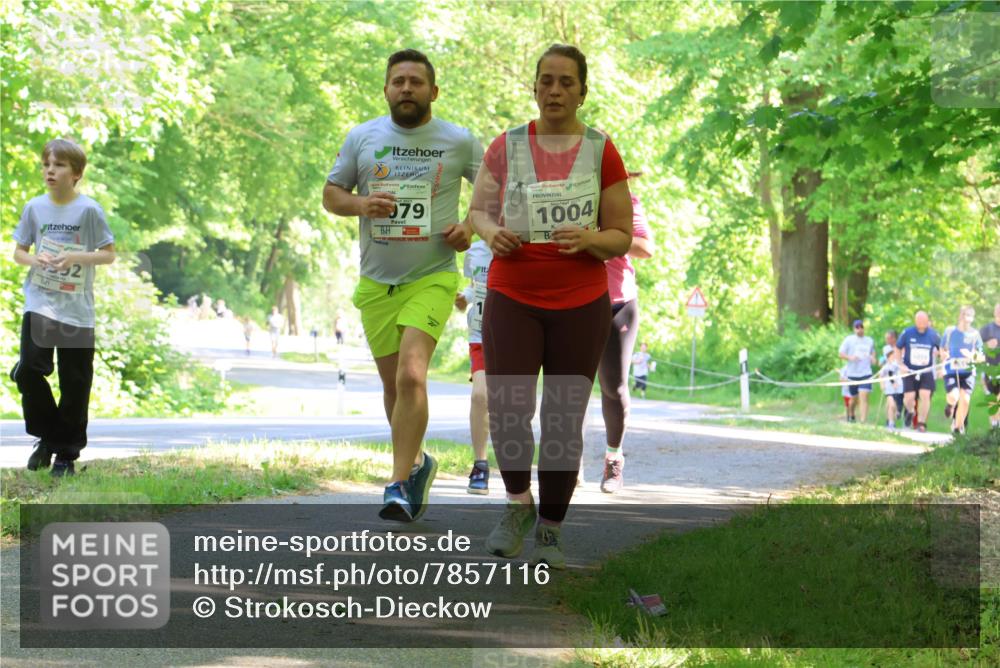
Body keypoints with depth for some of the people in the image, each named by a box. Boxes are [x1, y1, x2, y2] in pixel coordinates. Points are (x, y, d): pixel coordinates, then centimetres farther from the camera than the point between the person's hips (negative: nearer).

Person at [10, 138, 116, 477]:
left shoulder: (89, 210, -6)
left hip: (77, 310, -2)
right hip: (39, 305, 2)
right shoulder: (35, 207, 3)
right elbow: (18, 252, 12)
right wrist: (34, 259, -11)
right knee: (28, 370, -10)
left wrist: (76, 257, -19)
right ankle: (47, 438, 12)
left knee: (74, 384, 4)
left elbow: (109, 255, -2)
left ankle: (67, 453, 17)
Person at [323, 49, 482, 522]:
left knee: (412, 374, -21)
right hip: (376, 282, 3)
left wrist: (471, 226, -6)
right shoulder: (361, 138, 4)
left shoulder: (459, 142, 0)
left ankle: (399, 486, -19)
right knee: (393, 384, 12)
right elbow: (330, 195, 9)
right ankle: (417, 463, 36)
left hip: (432, 278, -3)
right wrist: (360, 204, -13)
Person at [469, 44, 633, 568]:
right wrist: (492, 233, -10)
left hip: (581, 306, 0)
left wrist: (589, 239, -19)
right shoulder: (506, 147, 3)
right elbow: (478, 210, 13)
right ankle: (518, 504, 14)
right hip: (512, 299, 0)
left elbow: (622, 236, 3)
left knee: (564, 423, 2)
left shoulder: (602, 153, 0)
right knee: (507, 412, -12)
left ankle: (551, 530, 16)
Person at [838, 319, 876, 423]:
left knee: (863, 397, -14)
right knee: (854, 398, 13)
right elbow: (841, 354, 0)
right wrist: (850, 357, -20)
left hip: (866, 373, 1)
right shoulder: (849, 340, 1)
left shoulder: (869, 341, 11)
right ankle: (851, 415, 41)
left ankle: (863, 420, -20)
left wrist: (873, 358, 5)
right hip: (852, 374, 0)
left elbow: (872, 351, 28)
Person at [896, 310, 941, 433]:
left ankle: (921, 423, -2)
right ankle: (909, 411, 30)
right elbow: (898, 349, 6)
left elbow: (941, 349, 9)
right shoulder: (907, 333, -7)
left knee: (925, 395, -14)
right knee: (909, 397, -6)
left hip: (926, 371, 0)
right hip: (909, 371, 0)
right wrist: (901, 365, -3)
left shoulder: (933, 335, -5)